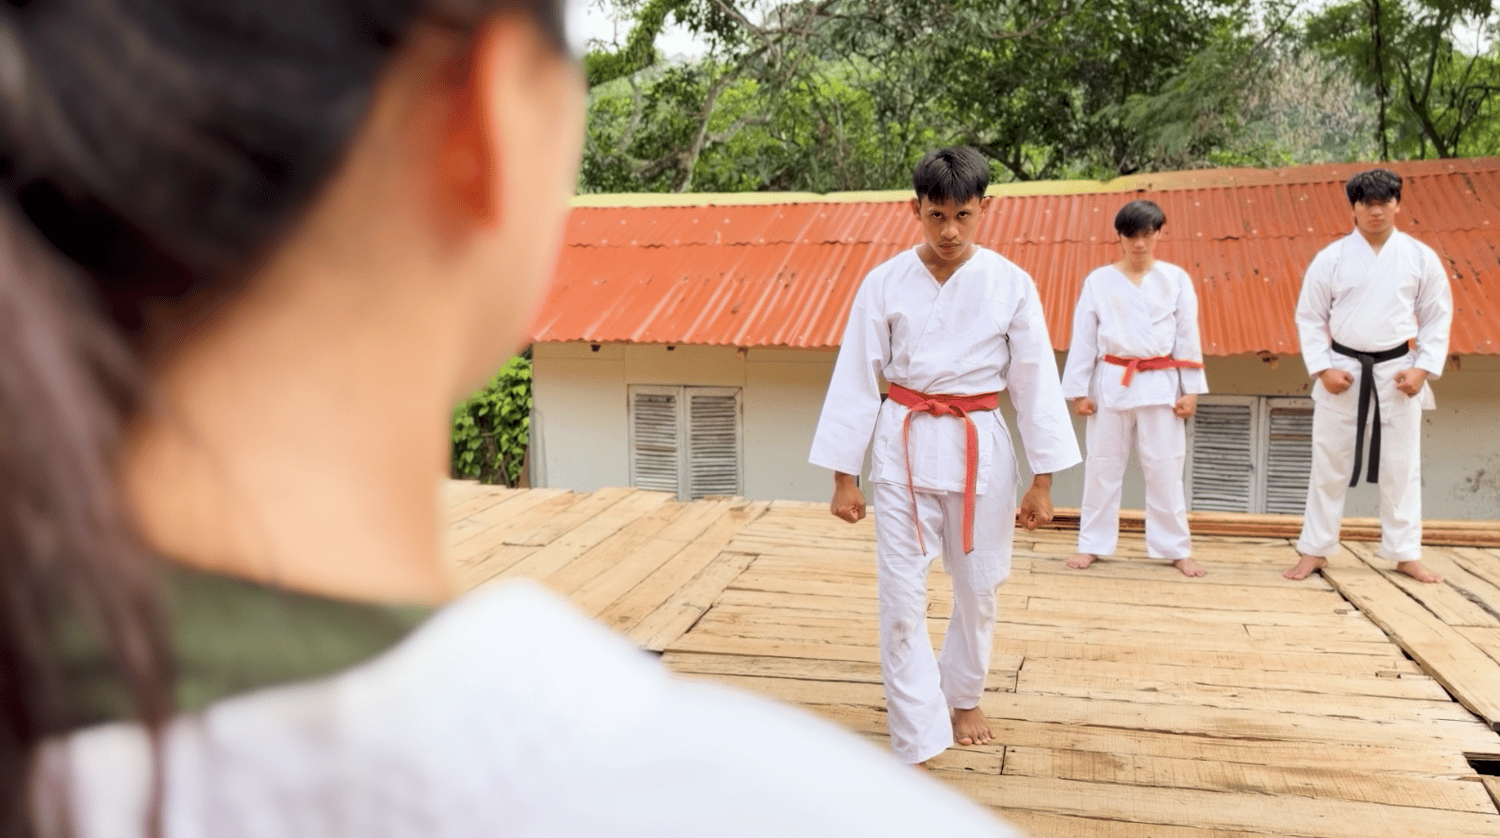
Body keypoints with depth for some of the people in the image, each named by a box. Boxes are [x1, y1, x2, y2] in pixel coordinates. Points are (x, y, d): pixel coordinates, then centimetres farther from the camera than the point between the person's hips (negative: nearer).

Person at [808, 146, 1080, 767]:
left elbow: (1035, 382, 0)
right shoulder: (885, 283, -4)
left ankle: (963, 696, 40)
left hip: (980, 448, 1)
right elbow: (856, 379, -1)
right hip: (904, 447, 0)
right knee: (902, 597, -3)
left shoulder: (1010, 285, -4)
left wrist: (1042, 481, 0)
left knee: (978, 589, 13)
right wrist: (844, 476, -1)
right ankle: (918, 745, 7)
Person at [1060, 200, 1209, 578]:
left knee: (1165, 469, 5)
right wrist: (1079, 391, -1)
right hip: (1112, 383, 0)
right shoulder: (1098, 281, 1)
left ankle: (1175, 549, 17)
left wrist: (1191, 390, 0)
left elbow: (1187, 337, 4)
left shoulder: (1176, 279, 3)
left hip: (1160, 385, 0)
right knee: (1102, 466, 6)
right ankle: (1092, 544, 17)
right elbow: (1083, 339, 2)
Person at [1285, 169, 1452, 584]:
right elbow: (1309, 317, 1)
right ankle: (1314, 551, 15)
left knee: (1402, 466, 7)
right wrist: (1322, 368, -8)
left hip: (1398, 372, 1)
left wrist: (1423, 368, -5)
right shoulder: (1331, 257, -3)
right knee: (1329, 465, 6)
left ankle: (1406, 554, 19)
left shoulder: (1421, 257, 0)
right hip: (1343, 372, -1)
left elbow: (1437, 319, 5)